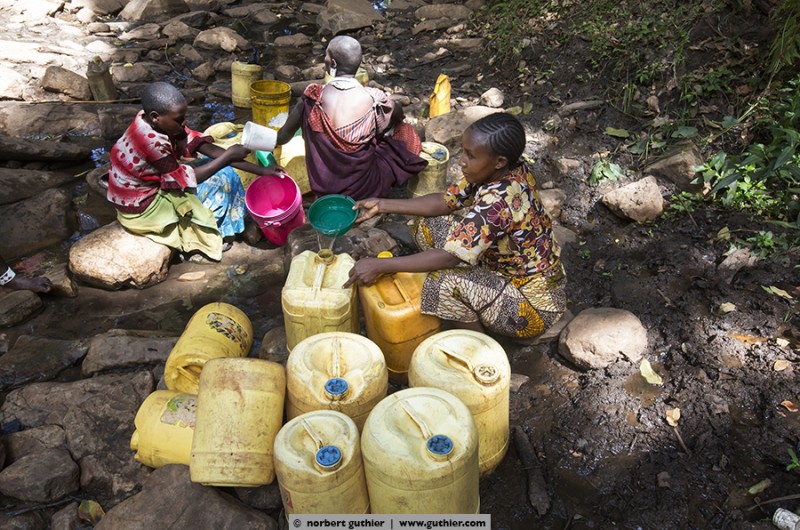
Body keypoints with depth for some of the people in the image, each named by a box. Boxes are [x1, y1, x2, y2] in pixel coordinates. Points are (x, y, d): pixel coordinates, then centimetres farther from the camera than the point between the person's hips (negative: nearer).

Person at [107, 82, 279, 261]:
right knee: (220, 178, -8)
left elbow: (204, 146, -12)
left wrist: (260, 170, -16)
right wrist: (228, 156, -20)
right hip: (141, 206, -8)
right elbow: (184, 179, -22)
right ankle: (205, 237, 8)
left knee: (215, 162, 6)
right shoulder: (152, 141, -33)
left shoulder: (158, 123, -10)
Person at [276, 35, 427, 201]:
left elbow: (283, 136, -5)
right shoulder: (374, 99, -22)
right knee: (404, 132, 18)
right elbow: (398, 115, 2)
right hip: (362, 185, -1)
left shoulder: (314, 97, -18)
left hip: (323, 184, 1)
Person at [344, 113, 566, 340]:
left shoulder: (498, 202, -35)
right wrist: (382, 205, -7)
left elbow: (450, 257, -32)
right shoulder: (503, 171, -9)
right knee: (429, 226, -1)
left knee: (444, 282, -30)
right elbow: (445, 202, -1)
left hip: (532, 302, -8)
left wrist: (379, 265, -28)